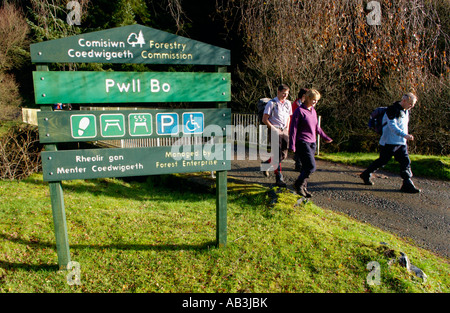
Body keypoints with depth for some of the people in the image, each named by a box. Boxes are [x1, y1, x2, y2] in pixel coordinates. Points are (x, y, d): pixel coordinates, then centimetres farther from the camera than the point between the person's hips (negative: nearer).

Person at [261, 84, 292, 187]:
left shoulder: (288, 103, 12)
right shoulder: (271, 103, -6)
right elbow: (264, 119, -8)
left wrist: (287, 128, 11)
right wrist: (273, 129, -14)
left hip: (284, 130, 6)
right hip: (275, 131, -6)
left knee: (284, 155, 8)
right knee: (278, 155, -8)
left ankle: (267, 163, 34)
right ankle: (279, 178, -1)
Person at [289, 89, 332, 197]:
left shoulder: (313, 111, 14)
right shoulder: (299, 111, -9)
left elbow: (317, 127, 26)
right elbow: (293, 129, -11)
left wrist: (326, 138, 30)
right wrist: (292, 146, -14)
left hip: (312, 143, 7)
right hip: (302, 142, -7)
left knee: (306, 167, 8)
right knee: (311, 167, -12)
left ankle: (303, 188, 20)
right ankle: (298, 185, 6)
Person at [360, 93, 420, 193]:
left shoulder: (406, 111, 14)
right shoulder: (393, 110, -14)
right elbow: (392, 126, -25)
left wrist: (405, 136, 21)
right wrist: (405, 135, -34)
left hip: (401, 143, 8)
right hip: (389, 142, -8)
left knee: (406, 162, 1)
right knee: (382, 161, 1)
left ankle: (407, 184, 5)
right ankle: (366, 175, 18)